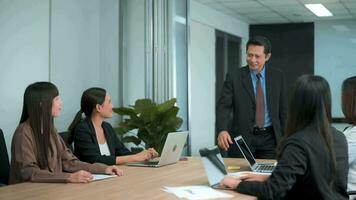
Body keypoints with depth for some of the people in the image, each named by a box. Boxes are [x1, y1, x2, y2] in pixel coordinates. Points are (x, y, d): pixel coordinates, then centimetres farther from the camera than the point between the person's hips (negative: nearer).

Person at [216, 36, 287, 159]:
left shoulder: (277, 76, 4)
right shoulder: (234, 76, -3)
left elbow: (283, 110, 9)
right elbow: (224, 106, -9)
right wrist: (222, 130, -27)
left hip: (269, 139, 2)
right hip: (242, 138, -2)